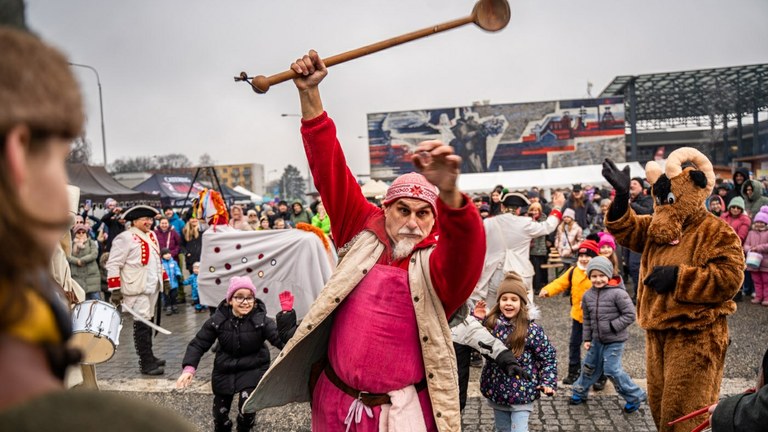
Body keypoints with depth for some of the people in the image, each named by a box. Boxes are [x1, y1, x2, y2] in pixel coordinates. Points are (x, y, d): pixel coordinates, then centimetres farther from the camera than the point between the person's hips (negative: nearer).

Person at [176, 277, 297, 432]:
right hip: (225, 369, 2)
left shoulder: (261, 320, -19)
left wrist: (287, 314, -42)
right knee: (220, 416, 11)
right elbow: (198, 344, -7)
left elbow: (283, 341, -30)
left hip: (253, 368, -2)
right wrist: (189, 368, -23)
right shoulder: (218, 320, -14)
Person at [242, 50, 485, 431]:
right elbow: (331, 171, -5)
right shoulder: (364, 231, -2)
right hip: (334, 399, 3)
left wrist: (449, 193, -54)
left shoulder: (438, 264, -10)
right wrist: (310, 94, -12)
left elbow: (468, 242, -33)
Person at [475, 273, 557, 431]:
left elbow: (549, 356, -7)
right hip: (496, 390, 5)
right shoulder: (491, 323, -4)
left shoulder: (531, 329, -14)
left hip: (522, 392, -4)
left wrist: (548, 382, -16)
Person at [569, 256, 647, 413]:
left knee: (612, 370, -6)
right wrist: (587, 338, 9)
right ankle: (580, 392, 38)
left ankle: (635, 397, 13)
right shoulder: (588, 295, 0)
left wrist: (612, 326, -19)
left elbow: (630, 315, -16)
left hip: (614, 340, -6)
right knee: (590, 366, 19)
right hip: (597, 339, 6)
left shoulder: (618, 293, -19)